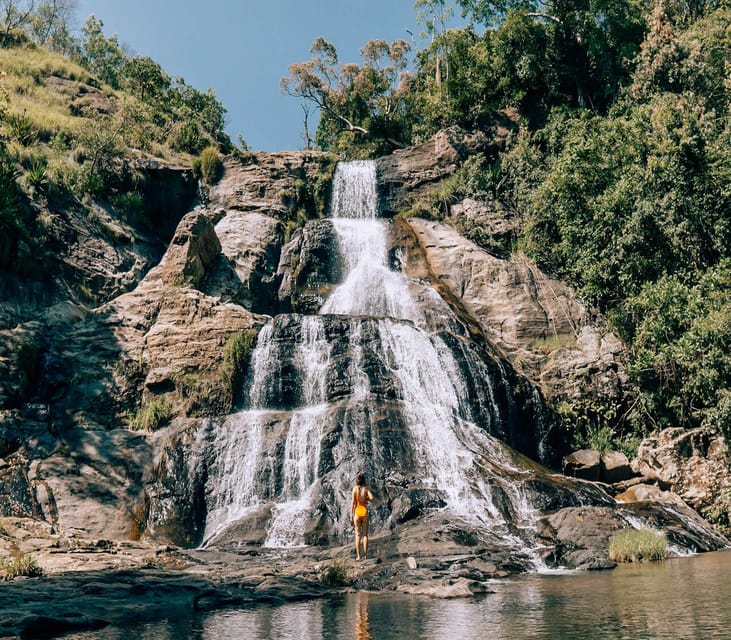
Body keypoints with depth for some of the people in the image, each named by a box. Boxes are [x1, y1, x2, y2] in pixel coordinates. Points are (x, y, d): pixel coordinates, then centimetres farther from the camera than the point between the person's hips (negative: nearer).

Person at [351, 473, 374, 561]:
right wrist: (366, 498, 8)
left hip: (357, 512, -1)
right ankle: (365, 555, 1)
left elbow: (353, 502, -5)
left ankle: (358, 556, -1)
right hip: (364, 511, 1)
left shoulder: (355, 488, -1)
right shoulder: (366, 488, 1)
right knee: (365, 534, 6)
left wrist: (351, 514, -2)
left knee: (358, 535, 2)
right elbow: (371, 498, -14)